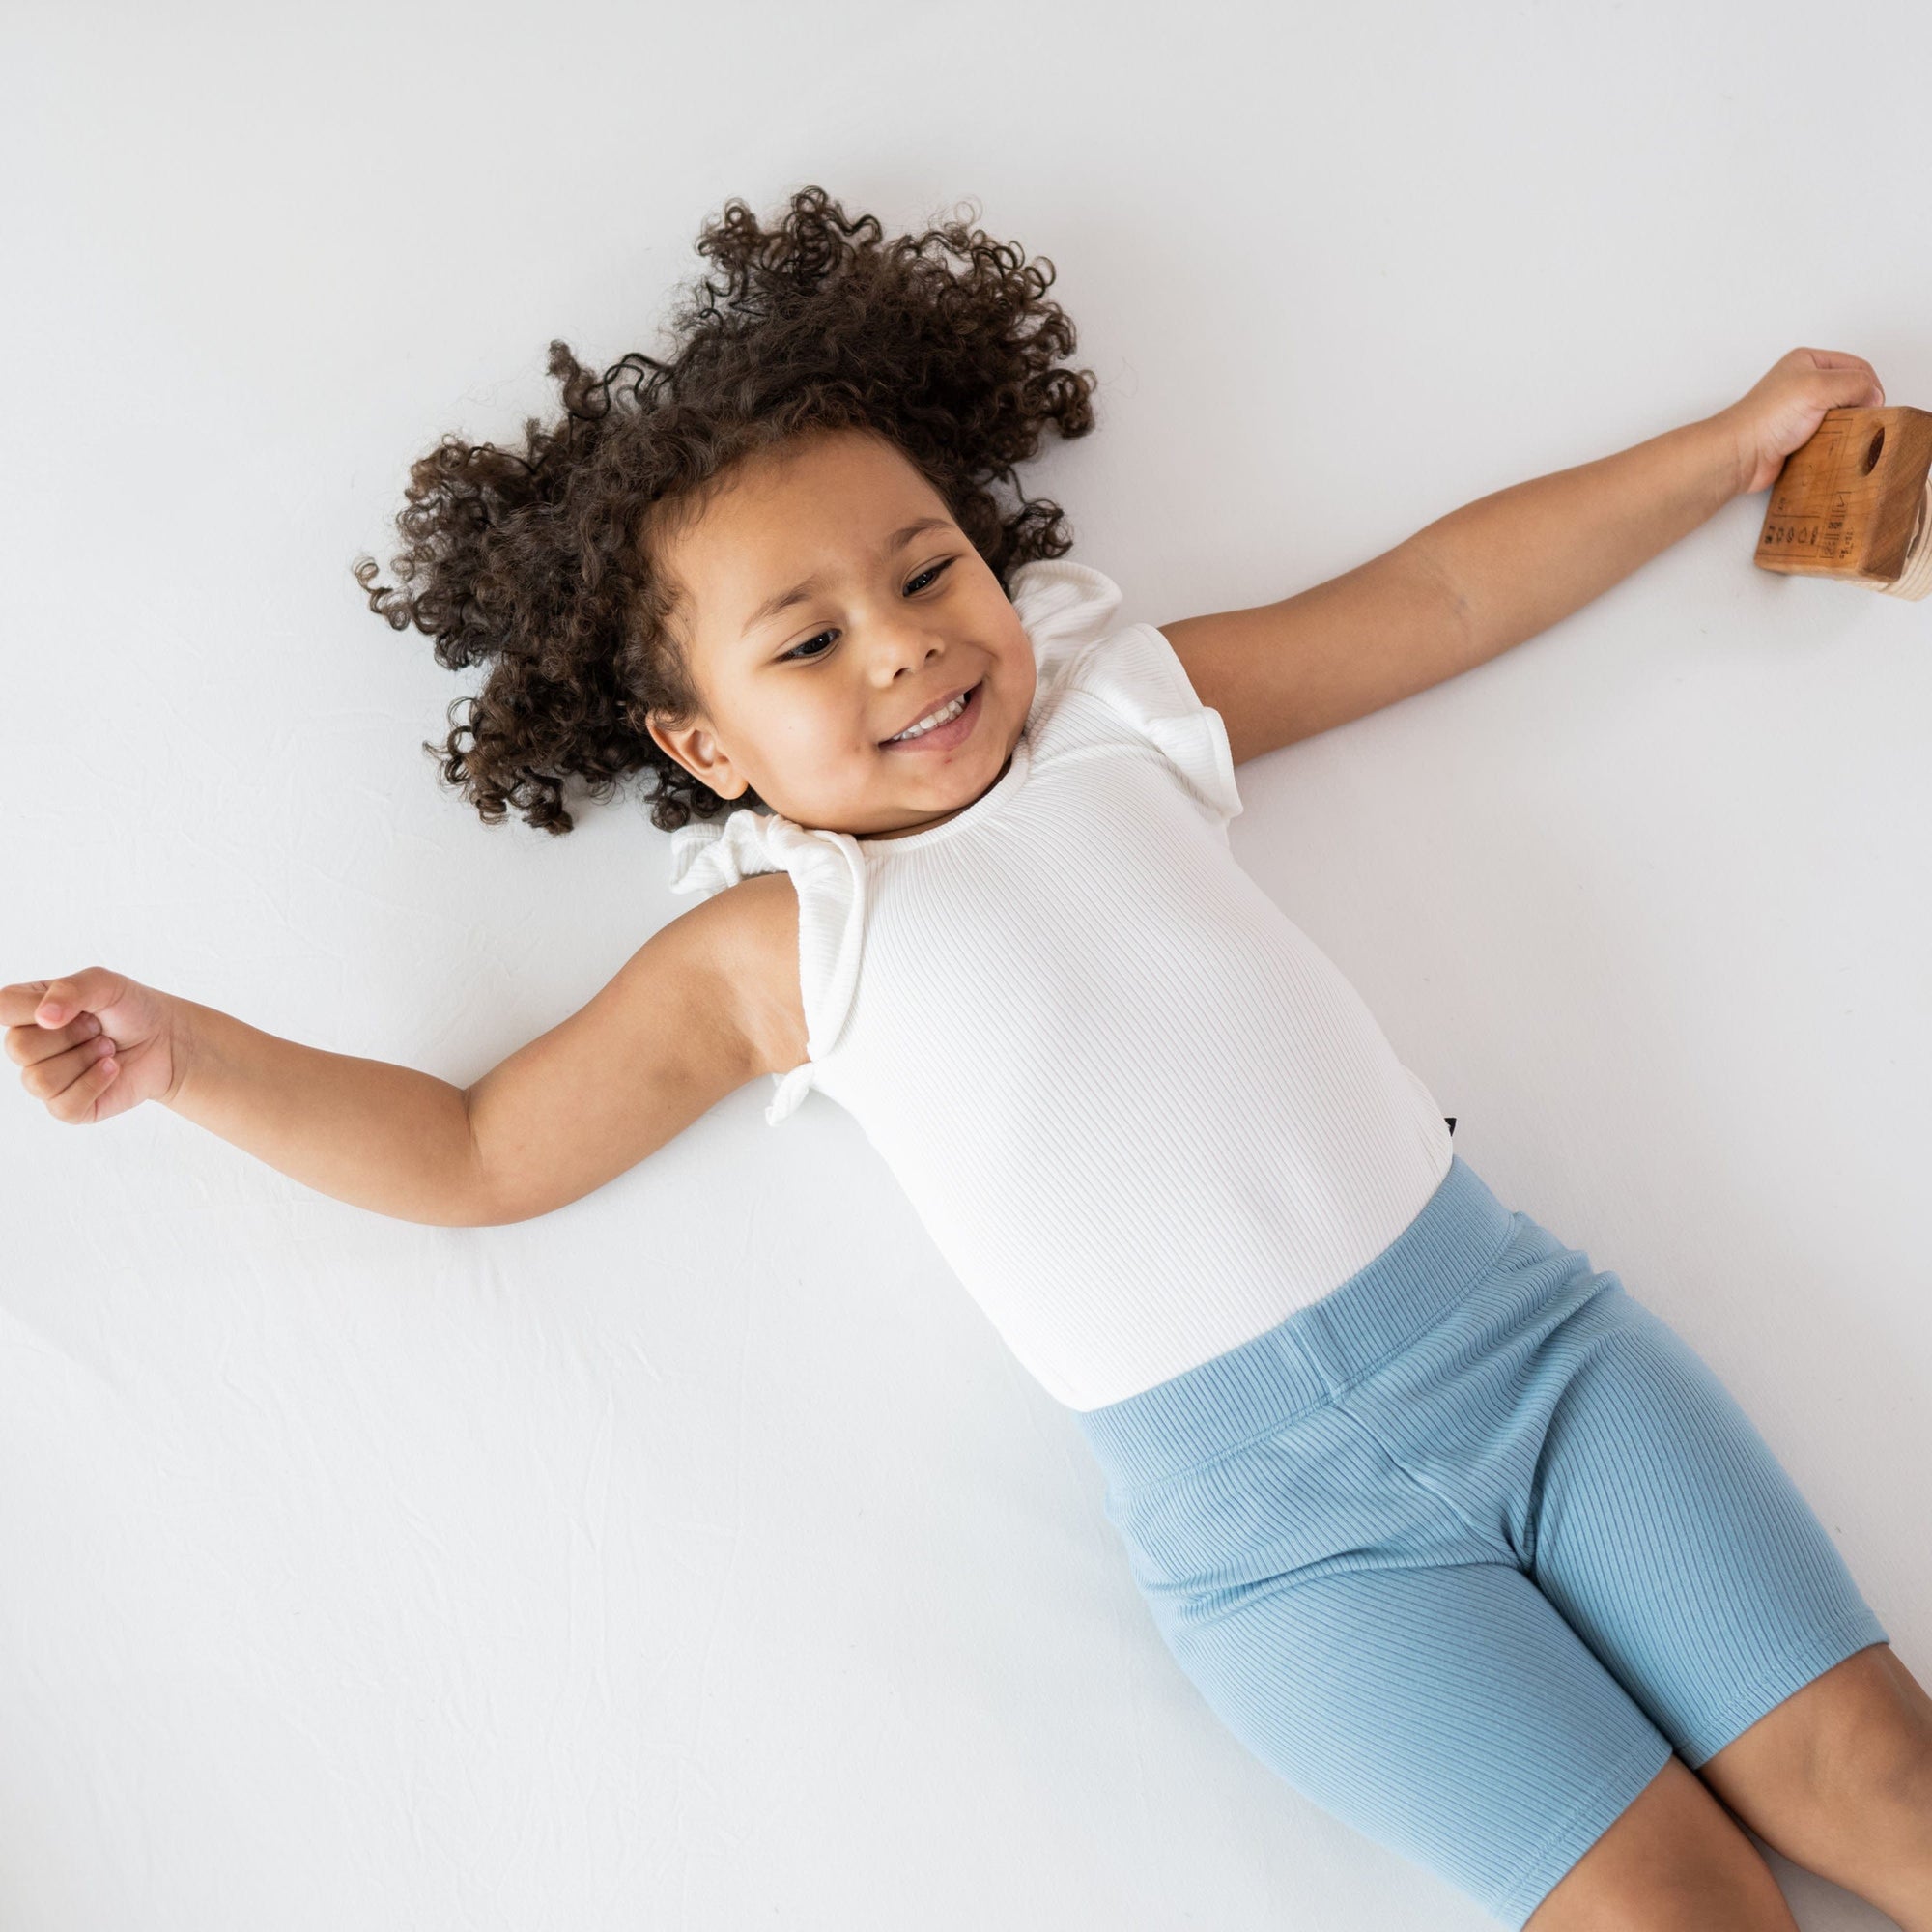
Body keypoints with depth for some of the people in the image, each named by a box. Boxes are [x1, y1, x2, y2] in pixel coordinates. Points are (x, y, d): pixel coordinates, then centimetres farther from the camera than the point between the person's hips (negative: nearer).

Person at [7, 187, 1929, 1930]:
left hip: (1518, 1311, 3)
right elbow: (477, 1155, 6)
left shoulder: (1125, 706, 8)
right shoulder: (772, 950, 0)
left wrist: (1741, 436, 20)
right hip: (1267, 1519, -3)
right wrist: (192, 1057, -6)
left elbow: (1436, 595, 16)